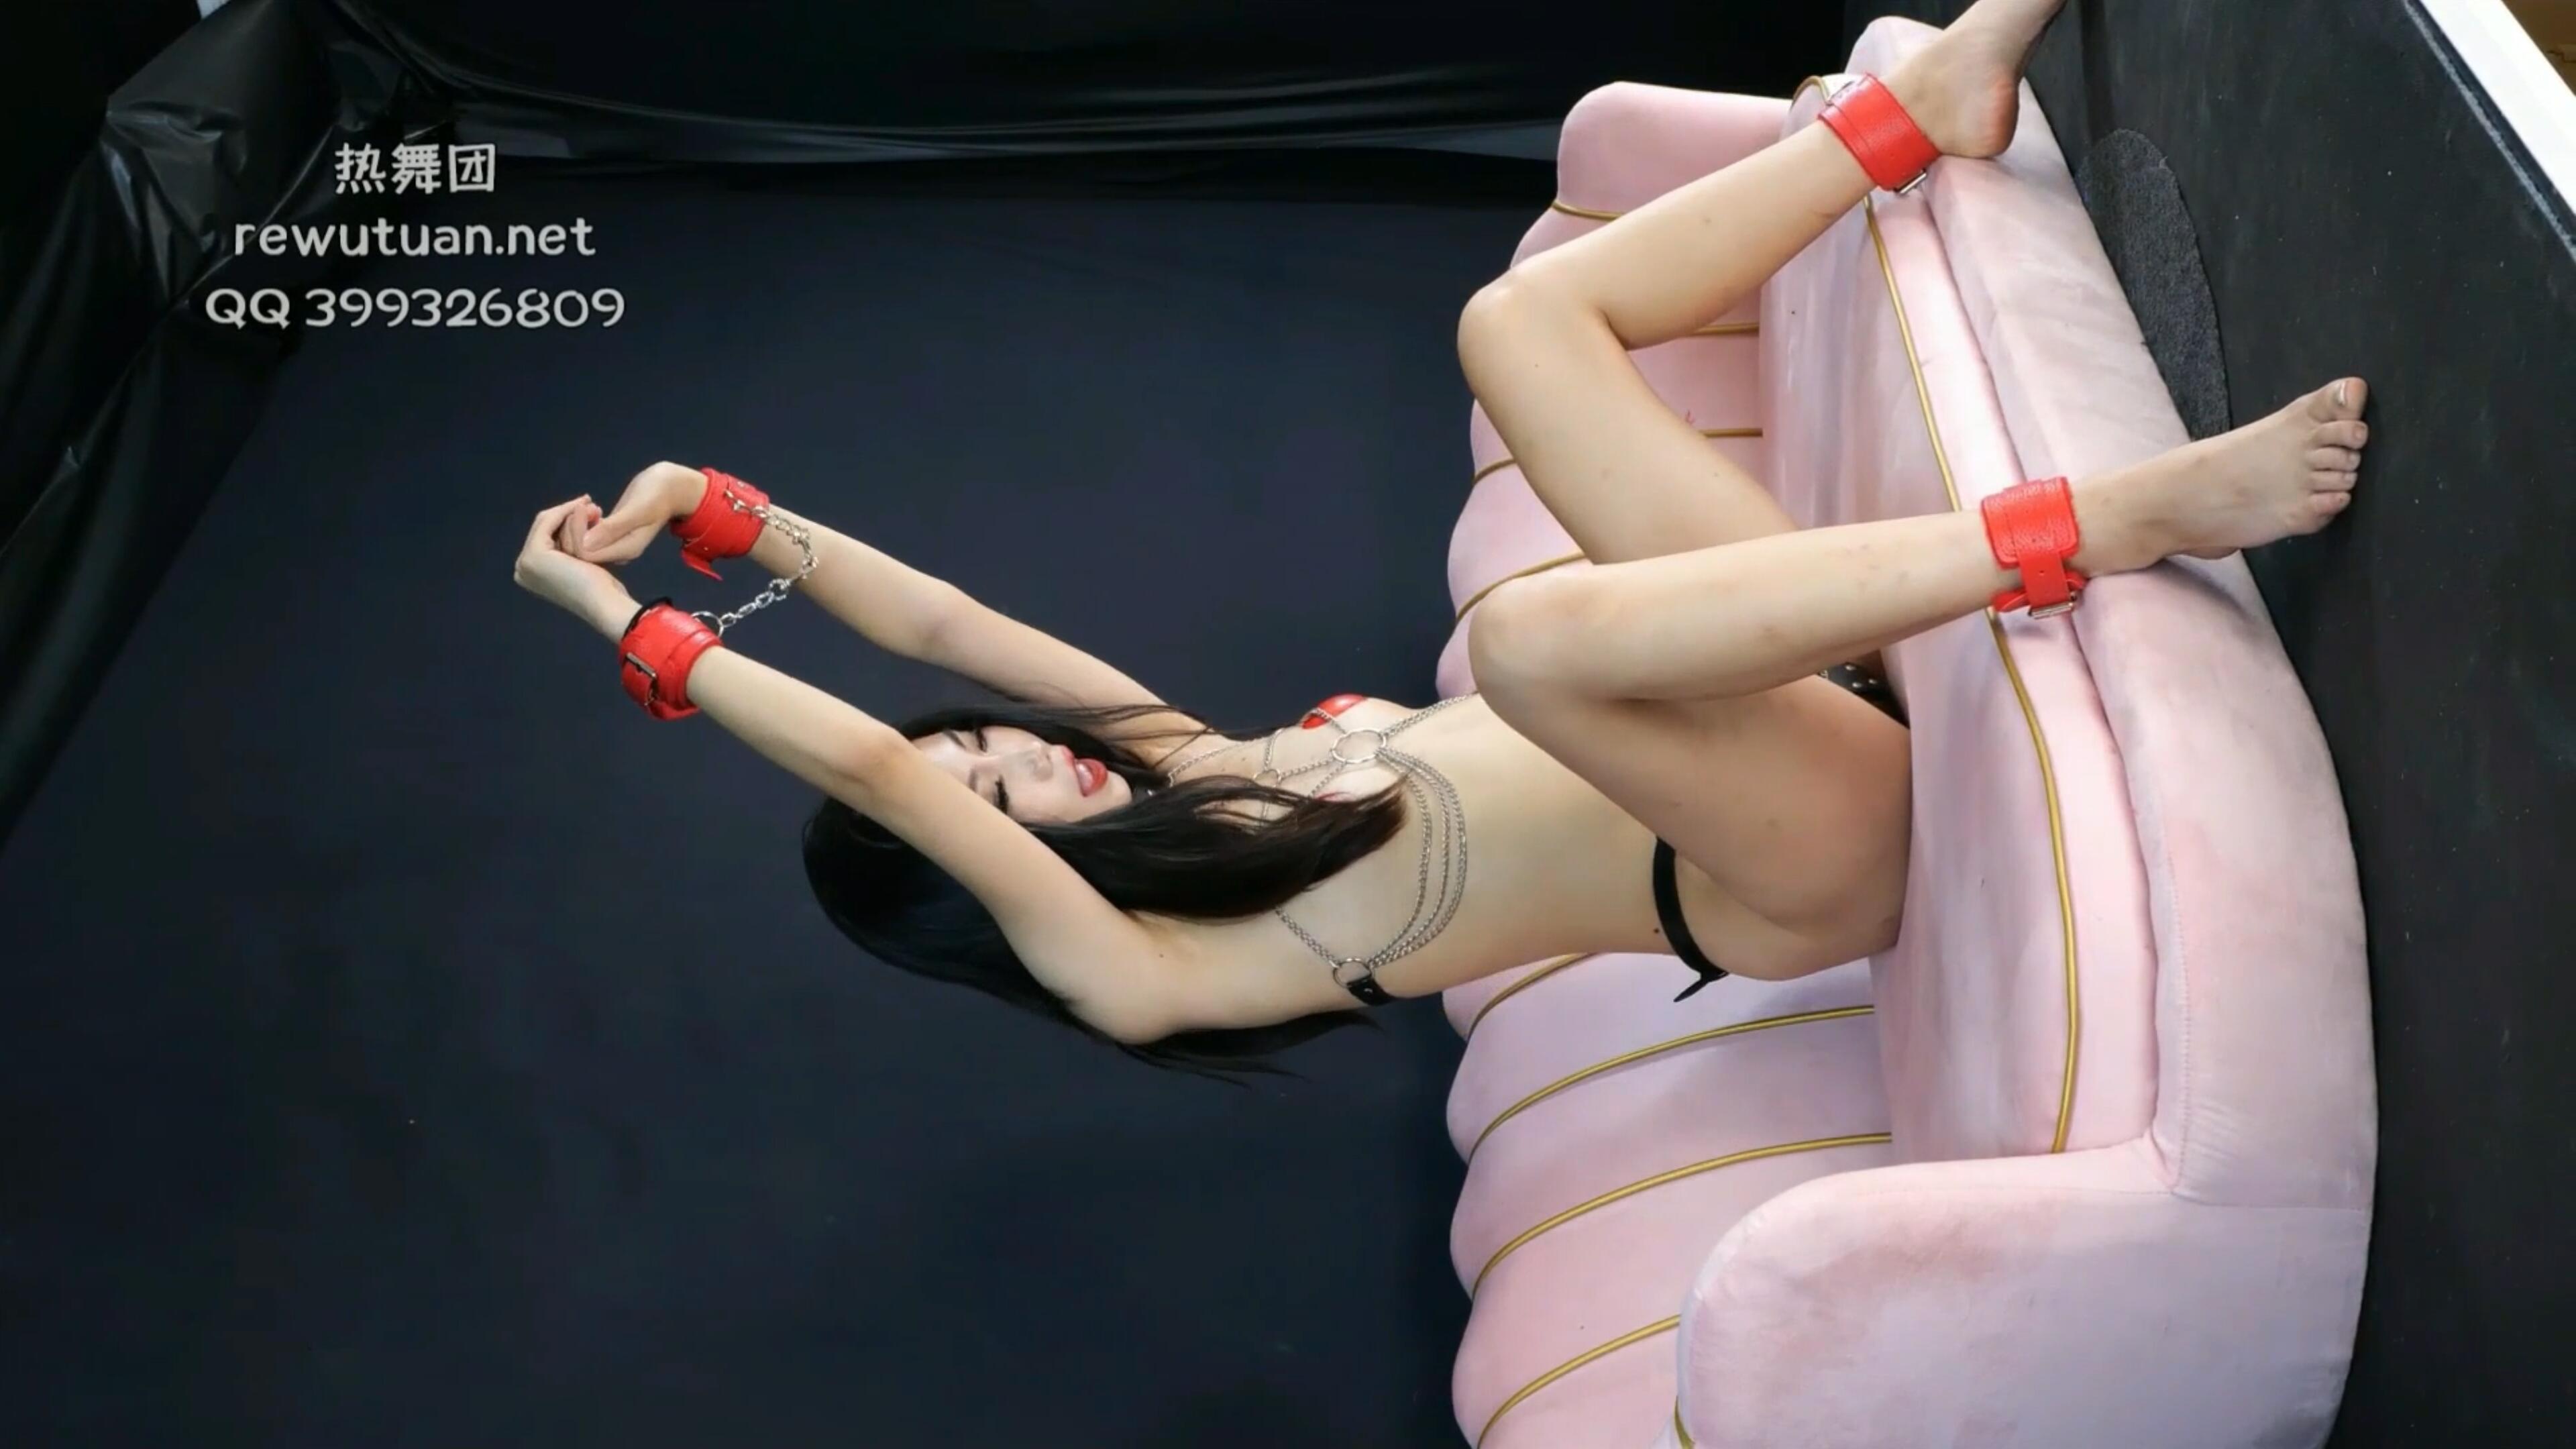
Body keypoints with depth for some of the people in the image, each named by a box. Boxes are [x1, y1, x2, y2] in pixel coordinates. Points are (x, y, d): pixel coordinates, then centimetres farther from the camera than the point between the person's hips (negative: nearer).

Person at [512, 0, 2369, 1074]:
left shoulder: (1180, 765, 12)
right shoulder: (1128, 970, -10)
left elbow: (938, 624, 9)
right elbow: (867, 767, -19)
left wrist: (703, 500, 5)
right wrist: (629, 623, -15)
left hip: (1816, 714, 8)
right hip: (1828, 850, -8)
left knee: (1522, 315, 6)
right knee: (1535, 633, -42)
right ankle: (2120, 516, -35)